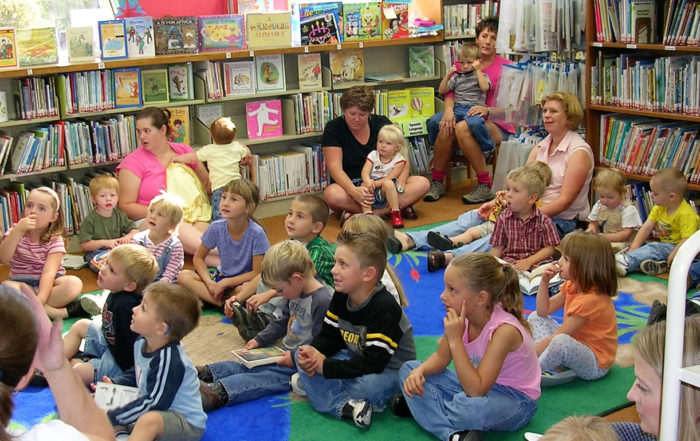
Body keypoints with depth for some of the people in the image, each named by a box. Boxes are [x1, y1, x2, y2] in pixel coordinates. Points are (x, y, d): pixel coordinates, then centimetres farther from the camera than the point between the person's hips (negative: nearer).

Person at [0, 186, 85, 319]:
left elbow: (49, 272, -20)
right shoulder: (16, 231, 2)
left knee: (74, 283, -31)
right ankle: (63, 312, -35)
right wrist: (18, 230, -25)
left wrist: (39, 300, -36)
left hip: (47, 283, -1)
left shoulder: (55, 240, -6)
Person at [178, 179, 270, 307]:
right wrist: (209, 282, -15)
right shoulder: (216, 227, -10)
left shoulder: (256, 233, -21)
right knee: (184, 276, -17)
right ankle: (224, 302, -24)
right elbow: (198, 258, 2)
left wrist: (225, 283, -19)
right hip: (222, 277, 5)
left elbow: (257, 273, -18)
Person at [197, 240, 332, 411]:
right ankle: (205, 373, -10)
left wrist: (296, 357, -22)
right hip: (285, 355, 11)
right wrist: (260, 340, 16)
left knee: (265, 377, -26)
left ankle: (218, 393, -42)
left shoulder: (323, 301, -22)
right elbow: (281, 323, 25)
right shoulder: (295, 294, 10)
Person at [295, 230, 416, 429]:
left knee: (368, 385, -39)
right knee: (304, 360, -11)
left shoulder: (384, 309, -29)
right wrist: (313, 354, -20)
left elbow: (373, 364, -32)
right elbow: (328, 336, 4)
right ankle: (344, 406, -28)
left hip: (390, 369, -8)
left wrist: (325, 366, -29)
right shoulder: (341, 297, -3)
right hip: (357, 360, 8)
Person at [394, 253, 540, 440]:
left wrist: (456, 340, -35)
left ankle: (429, 407, -9)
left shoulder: (504, 329, -30)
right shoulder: (463, 316, -10)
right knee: (409, 370, -3)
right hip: (479, 385, 8)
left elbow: (476, 391, -33)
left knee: (470, 407, -42)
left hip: (516, 401, -8)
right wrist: (419, 371, -17)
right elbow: (441, 357, 5)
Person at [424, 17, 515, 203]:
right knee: (446, 128, -29)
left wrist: (487, 111, -26)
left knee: (462, 128, -34)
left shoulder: (505, 67, -1)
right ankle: (437, 183, -16)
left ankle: (485, 186, -24)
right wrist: (449, 108, -20)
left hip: (497, 125, -4)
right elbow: (450, 91, 3)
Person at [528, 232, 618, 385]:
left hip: (596, 364, -10)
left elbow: (558, 335, -25)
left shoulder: (591, 300, -27)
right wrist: (544, 282, -5)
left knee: (561, 342, -41)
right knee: (535, 318, 11)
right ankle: (553, 366, -10)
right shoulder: (572, 286, 2)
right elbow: (543, 310, 8)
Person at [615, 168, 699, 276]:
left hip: (677, 247, -9)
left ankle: (626, 263, -46)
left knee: (654, 248, -31)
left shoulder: (686, 214, -20)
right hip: (663, 244, 9)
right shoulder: (659, 208, 4)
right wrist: (633, 249, -12)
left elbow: (687, 240, -26)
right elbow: (646, 227, -1)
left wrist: (670, 260, -31)